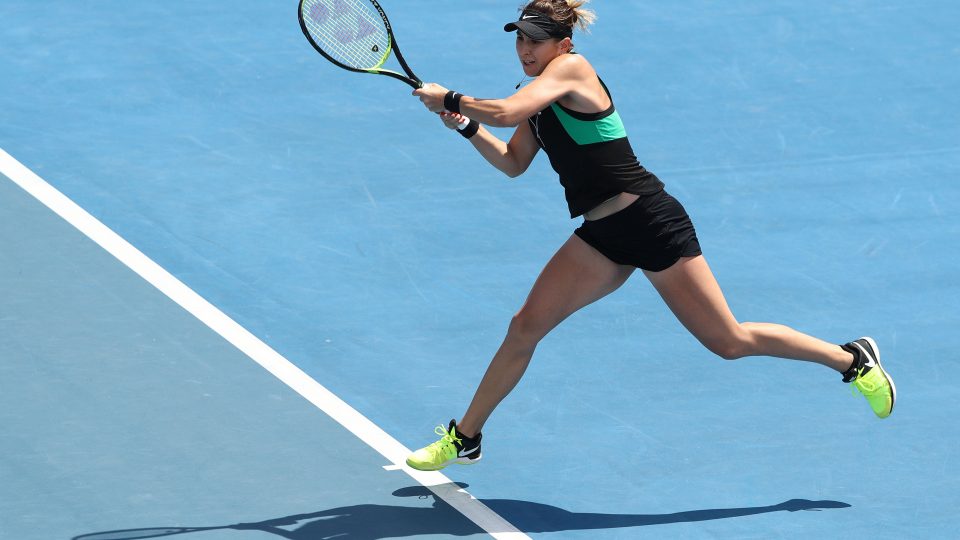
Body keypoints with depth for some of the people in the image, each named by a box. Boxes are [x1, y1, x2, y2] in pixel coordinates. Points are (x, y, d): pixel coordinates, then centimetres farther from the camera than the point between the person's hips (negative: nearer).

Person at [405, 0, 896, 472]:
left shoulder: (571, 69, -14)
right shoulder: (537, 95, 12)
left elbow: (505, 113, -26)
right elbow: (512, 163, 21)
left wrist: (449, 99, -11)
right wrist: (465, 125, 7)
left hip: (650, 221, -8)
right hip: (602, 236, 8)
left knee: (729, 341, -2)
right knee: (525, 326, 1)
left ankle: (853, 359, 14)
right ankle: (464, 438, 13)